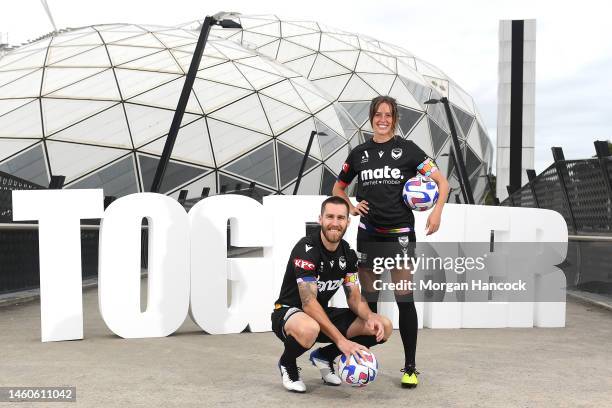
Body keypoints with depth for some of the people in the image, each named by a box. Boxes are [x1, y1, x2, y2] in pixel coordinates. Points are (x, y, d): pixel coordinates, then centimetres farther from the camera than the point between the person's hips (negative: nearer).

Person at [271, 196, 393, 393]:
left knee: (384, 327, -8)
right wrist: (341, 340, -36)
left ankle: (324, 356, 11)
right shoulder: (306, 249, -23)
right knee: (309, 330, -44)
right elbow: (309, 303, -30)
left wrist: (369, 317, -21)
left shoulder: (348, 253, 0)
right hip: (289, 312, -7)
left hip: (323, 314, 7)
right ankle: (287, 363, -7)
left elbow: (354, 297, 3)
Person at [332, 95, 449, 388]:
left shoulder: (407, 149, 1)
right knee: (368, 300, 7)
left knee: (404, 299, -6)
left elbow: (442, 182, 0)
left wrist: (437, 212, -15)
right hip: (368, 234, 3)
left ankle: (410, 368, 4)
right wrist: (351, 208, 2)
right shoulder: (359, 153, 9)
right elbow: (338, 188, 21)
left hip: (399, 234, -3)